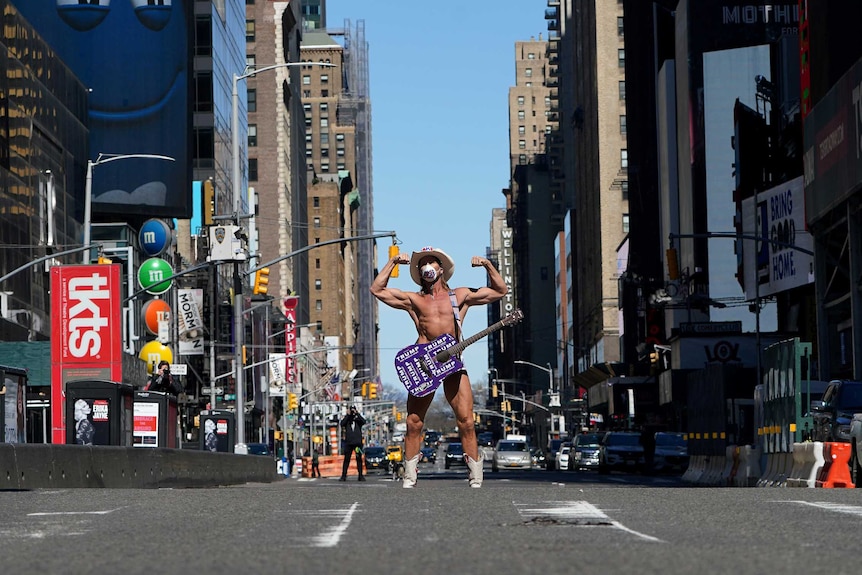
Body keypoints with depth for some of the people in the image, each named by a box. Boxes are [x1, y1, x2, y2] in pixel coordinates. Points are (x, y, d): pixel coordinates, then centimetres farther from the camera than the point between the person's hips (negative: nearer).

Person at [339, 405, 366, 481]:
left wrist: (357, 414, -17)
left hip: (357, 442, 0)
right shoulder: (347, 419, 9)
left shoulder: (358, 419, 8)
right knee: (346, 459, -1)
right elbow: (342, 423, -9)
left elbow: (364, 421, -12)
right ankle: (343, 476, 0)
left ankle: (361, 476, 5)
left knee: (359, 459, 2)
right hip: (348, 443, 0)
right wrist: (348, 415, -13)